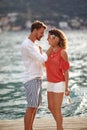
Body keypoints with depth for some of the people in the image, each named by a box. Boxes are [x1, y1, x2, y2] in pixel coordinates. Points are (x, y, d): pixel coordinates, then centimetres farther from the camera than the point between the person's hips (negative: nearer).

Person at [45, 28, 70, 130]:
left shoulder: (63, 52, -17)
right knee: (51, 107, 14)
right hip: (51, 83, 8)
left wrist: (67, 88, -12)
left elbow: (66, 71, -14)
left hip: (59, 84, -8)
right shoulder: (50, 51, 5)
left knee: (57, 109, -4)